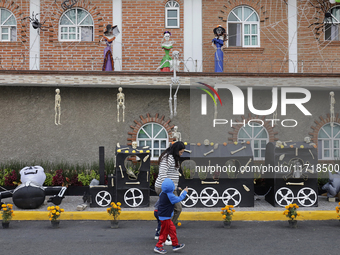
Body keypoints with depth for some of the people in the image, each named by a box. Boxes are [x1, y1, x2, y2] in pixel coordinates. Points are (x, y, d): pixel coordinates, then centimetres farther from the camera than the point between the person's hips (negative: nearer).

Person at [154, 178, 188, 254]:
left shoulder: (162, 193, 3)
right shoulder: (170, 196, -23)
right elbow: (179, 199, -15)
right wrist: (184, 192, -2)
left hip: (163, 216, 9)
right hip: (165, 217, -9)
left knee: (172, 229, 16)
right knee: (164, 232, 2)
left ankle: (175, 245, 23)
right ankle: (158, 246, 10)